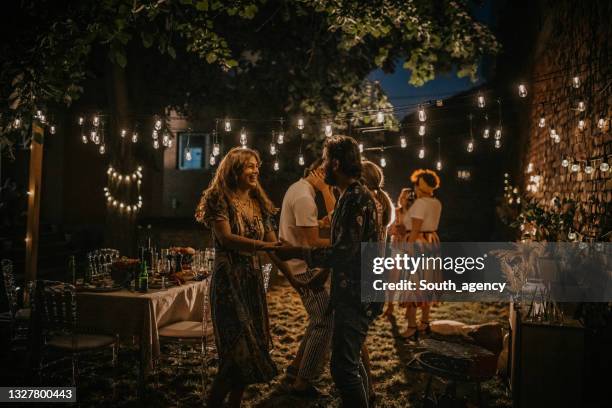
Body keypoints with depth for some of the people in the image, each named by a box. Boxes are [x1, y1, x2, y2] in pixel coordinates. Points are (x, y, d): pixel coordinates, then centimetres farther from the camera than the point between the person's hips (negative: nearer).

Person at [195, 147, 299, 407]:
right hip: (228, 281, -6)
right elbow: (226, 238, -21)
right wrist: (263, 246, -31)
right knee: (240, 350, -9)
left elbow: (274, 247, 8)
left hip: (254, 281, 6)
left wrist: (295, 281, 2)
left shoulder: (259, 204, 10)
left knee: (252, 349, 8)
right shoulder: (219, 199, -7)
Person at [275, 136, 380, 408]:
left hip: (355, 296, -11)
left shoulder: (355, 198, -18)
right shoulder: (353, 195, 14)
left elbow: (344, 252, -24)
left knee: (343, 366, -7)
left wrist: (297, 252, -19)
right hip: (354, 293, 11)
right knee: (351, 361, 20)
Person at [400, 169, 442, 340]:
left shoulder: (419, 203, -16)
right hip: (432, 242, 9)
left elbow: (415, 230, -20)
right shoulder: (436, 203, 8)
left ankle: (412, 327, -4)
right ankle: (424, 322, 23)